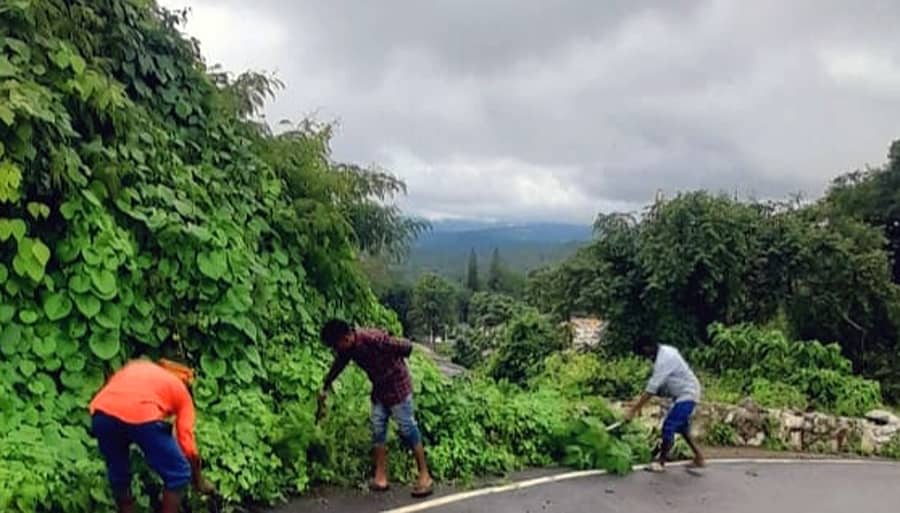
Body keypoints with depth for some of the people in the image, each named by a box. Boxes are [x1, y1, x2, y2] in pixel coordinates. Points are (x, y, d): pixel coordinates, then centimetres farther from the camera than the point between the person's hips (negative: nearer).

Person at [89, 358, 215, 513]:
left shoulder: (133, 366, 40)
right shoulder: (181, 391, 28)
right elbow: (188, 446, 22)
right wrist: (199, 481, 37)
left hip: (102, 412, 4)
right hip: (141, 415, -4)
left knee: (118, 474, 30)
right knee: (178, 474, 17)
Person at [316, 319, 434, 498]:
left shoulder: (373, 339, -33)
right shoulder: (347, 348, -8)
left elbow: (407, 347, -25)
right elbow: (337, 366, 12)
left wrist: (395, 364, -5)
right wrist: (325, 390, 20)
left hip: (397, 386, -7)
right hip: (379, 389, 7)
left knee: (407, 429, -3)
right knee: (378, 430, 5)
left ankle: (425, 476, 6)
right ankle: (381, 478, 11)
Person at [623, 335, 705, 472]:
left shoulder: (664, 359, -27)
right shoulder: (664, 351, 4)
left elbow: (651, 388, -29)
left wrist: (633, 410, -27)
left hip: (687, 395, -10)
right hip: (686, 393, 10)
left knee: (668, 426, -10)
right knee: (681, 426, 20)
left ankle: (661, 463, -2)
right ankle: (698, 457, 30)